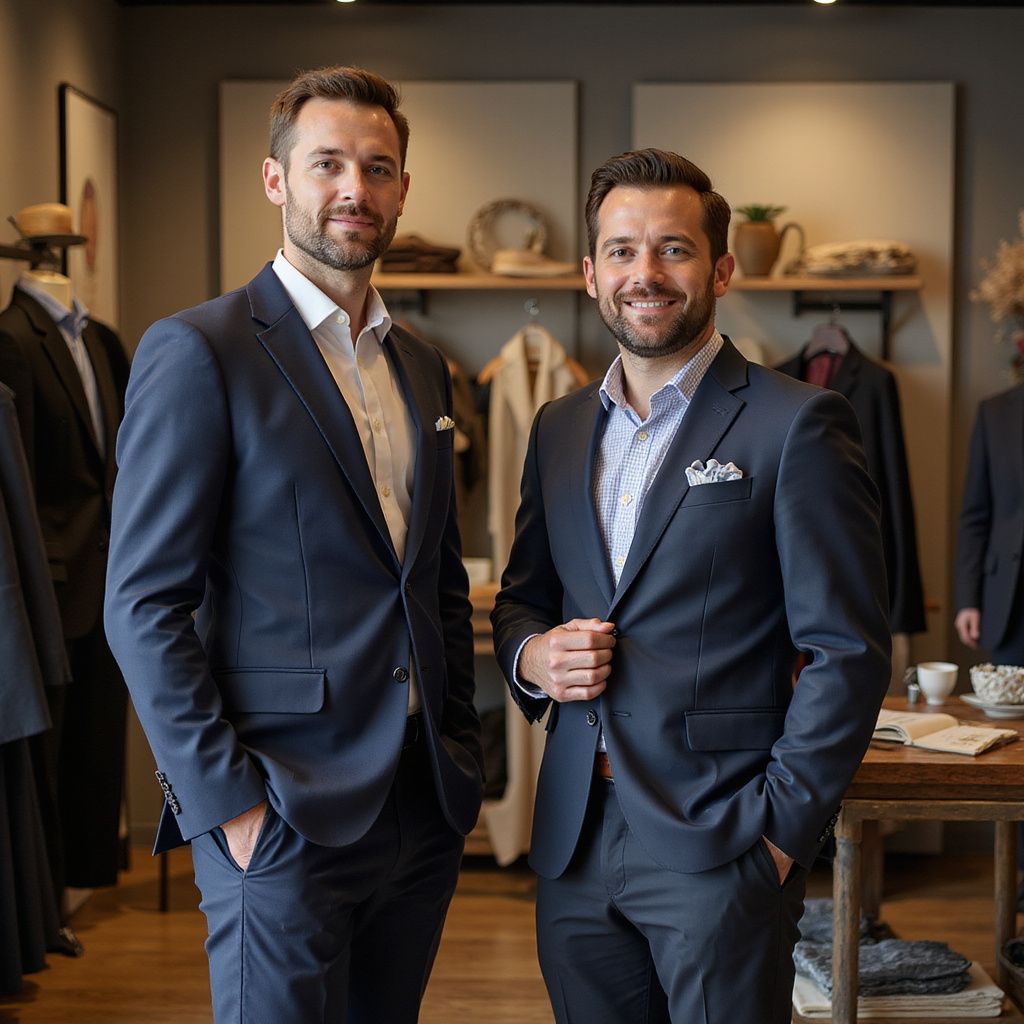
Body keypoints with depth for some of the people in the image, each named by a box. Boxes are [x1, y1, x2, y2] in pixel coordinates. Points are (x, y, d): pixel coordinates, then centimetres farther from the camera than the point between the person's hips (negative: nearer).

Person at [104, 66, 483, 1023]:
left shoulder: (421, 367, 13)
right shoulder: (197, 352, -9)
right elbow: (143, 603, -12)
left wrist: (462, 749, 12)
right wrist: (223, 801, -15)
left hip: (424, 805, 7)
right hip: (282, 815, -6)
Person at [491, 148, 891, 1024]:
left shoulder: (796, 425, -6)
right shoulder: (559, 429, 12)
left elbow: (847, 652, -9)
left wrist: (782, 829, -13)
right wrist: (530, 653, -1)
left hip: (719, 850, -5)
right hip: (574, 850, 5)